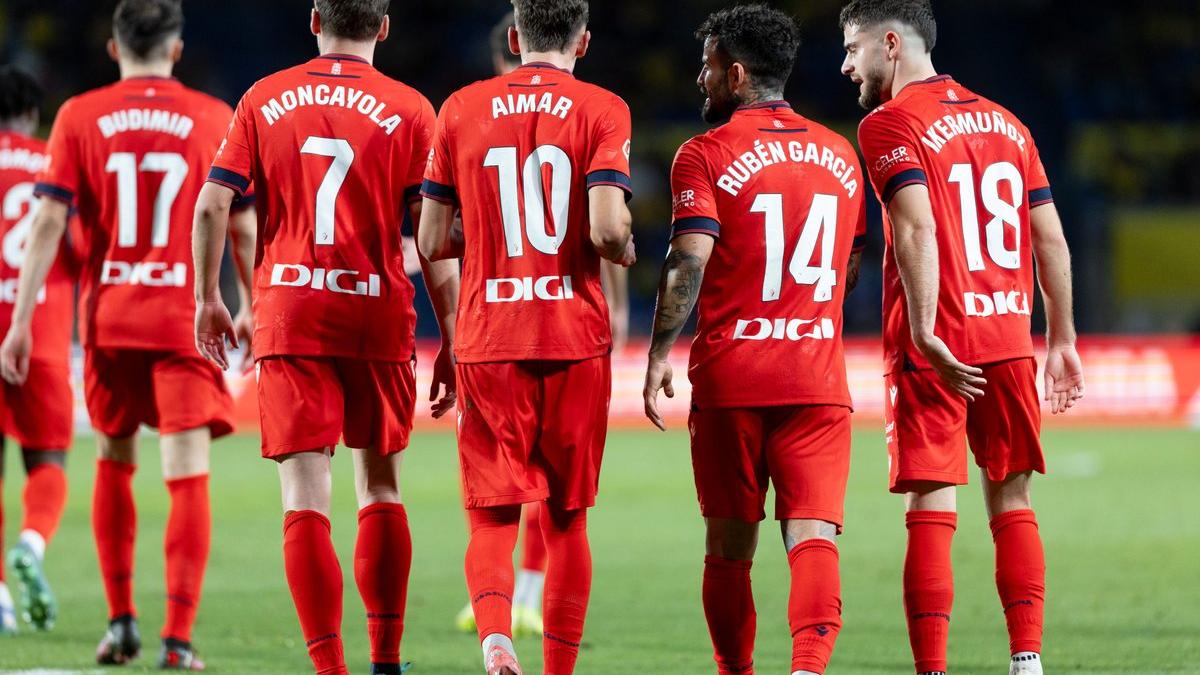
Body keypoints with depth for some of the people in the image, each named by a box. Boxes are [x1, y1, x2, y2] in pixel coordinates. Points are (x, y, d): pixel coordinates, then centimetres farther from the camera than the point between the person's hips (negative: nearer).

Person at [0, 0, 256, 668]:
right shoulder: (213, 119, 1)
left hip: (109, 314, 2)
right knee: (188, 474, -4)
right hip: (187, 318, -2)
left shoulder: (80, 117, 2)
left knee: (115, 461, 19)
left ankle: (122, 619, 17)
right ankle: (178, 635, -13)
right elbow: (242, 225, 2)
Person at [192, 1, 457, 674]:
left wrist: (208, 299, 13)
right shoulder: (409, 110, 1)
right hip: (379, 317, 0)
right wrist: (452, 340, 3)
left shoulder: (264, 100, 5)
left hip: (288, 316, 0)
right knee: (380, 486, 15)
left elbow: (213, 204, 1)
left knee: (305, 497, -3)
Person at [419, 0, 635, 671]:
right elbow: (607, 231, -14)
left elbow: (433, 242, 5)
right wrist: (628, 249, 8)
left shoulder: (461, 110, 5)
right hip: (576, 339, -1)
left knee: (493, 515, 0)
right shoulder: (601, 111, -2)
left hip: (487, 340, 1)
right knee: (568, 518, 11)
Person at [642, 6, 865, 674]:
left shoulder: (707, 156, -4)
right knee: (814, 534, -7)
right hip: (819, 380, 3)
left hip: (730, 378, -3)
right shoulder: (840, 155, 12)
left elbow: (688, 265, -13)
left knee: (730, 544, 9)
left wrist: (659, 356, -7)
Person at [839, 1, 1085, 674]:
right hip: (1009, 341, 5)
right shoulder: (1007, 123, 14)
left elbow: (917, 227, -19)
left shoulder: (890, 125, -5)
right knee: (1013, 504, 11)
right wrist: (1062, 339, 19)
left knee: (931, 510, -5)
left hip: (935, 349, -5)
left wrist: (924, 333, -23)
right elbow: (1051, 239, 14)